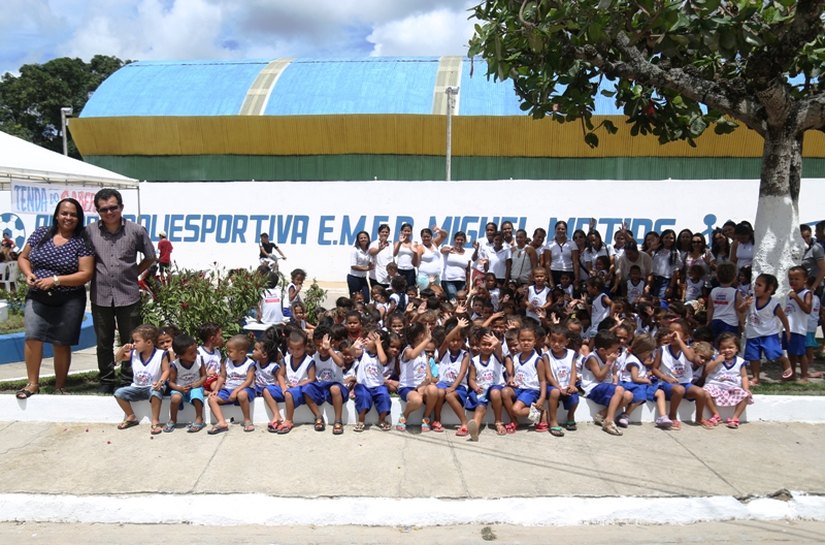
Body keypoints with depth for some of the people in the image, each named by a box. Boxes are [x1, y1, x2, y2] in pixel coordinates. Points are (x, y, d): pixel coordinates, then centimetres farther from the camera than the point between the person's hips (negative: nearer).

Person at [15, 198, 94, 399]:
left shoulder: (82, 242, -5)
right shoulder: (41, 233, 5)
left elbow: (86, 274, -11)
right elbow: (23, 258, 14)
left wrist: (55, 280, -19)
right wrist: (28, 274, -7)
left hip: (69, 301, -2)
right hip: (37, 297, 2)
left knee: (61, 343, 4)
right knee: (32, 337, -10)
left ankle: (59, 387, 19)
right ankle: (33, 383, 6)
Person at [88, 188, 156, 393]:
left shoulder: (136, 230, -1)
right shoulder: (90, 232, 1)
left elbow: (150, 257, 10)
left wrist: (133, 274, 6)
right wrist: (94, 275, 5)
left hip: (128, 295, -1)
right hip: (100, 296, 1)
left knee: (131, 341, 6)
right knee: (104, 342, 12)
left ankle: (129, 380, 19)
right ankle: (106, 380, 26)